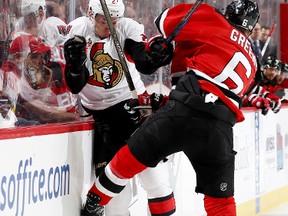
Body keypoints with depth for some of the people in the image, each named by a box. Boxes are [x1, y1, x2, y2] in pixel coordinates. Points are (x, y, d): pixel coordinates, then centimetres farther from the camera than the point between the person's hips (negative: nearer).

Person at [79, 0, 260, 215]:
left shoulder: (217, 23, 13)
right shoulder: (251, 59, 27)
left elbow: (165, 20, 13)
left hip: (185, 110, -3)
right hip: (220, 129, 3)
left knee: (133, 157, 14)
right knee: (220, 199, 13)